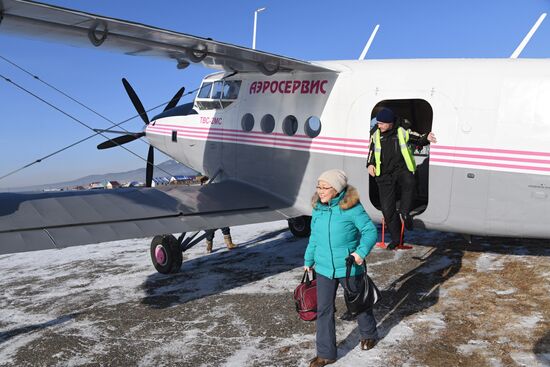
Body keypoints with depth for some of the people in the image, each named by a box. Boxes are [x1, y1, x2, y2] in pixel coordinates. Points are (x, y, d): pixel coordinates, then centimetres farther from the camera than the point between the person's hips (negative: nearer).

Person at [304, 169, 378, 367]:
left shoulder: (352, 208, -17)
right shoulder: (318, 208, 0)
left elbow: (370, 231, -13)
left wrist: (362, 251, -27)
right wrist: (308, 260, 17)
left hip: (349, 268, -4)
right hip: (324, 268, 4)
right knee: (324, 310, 7)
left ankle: (369, 334, 47)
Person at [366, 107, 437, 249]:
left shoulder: (402, 133, 3)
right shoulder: (375, 136, 11)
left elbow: (419, 140, 5)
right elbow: (371, 152, 20)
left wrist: (427, 138, -17)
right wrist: (370, 164, 2)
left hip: (402, 170, -2)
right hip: (385, 175, 3)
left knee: (409, 183, -40)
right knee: (387, 209, 0)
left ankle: (405, 212, -20)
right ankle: (396, 238, 15)